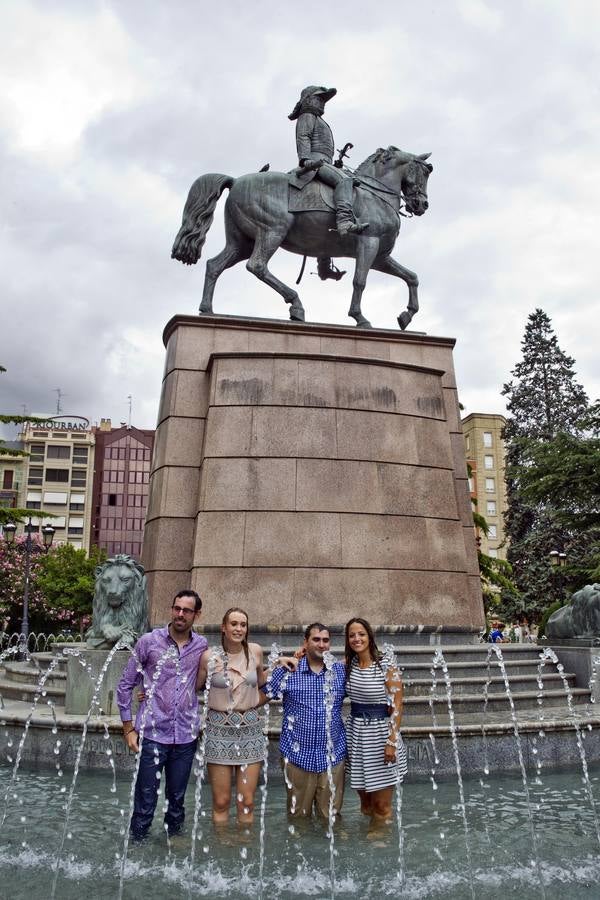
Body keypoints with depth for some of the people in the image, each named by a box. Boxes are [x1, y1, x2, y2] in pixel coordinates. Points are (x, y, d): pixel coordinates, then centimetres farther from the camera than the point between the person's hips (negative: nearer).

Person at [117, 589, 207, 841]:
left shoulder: (201, 646, 2)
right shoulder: (149, 641, -4)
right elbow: (125, 685, 2)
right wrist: (128, 728, -1)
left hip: (186, 736, 3)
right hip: (152, 734, -2)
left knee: (177, 799, 16)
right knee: (145, 799, 4)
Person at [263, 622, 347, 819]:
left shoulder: (341, 671, 4)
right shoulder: (287, 671, -2)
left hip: (333, 756, 2)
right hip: (298, 756, -1)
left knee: (331, 815, 11)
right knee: (298, 814, 12)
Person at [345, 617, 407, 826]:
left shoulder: (386, 666, -13)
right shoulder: (349, 664, 2)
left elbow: (397, 706, -12)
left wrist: (392, 742, -15)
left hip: (380, 732, -5)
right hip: (356, 732, 5)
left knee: (381, 806, 4)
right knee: (365, 799, 16)